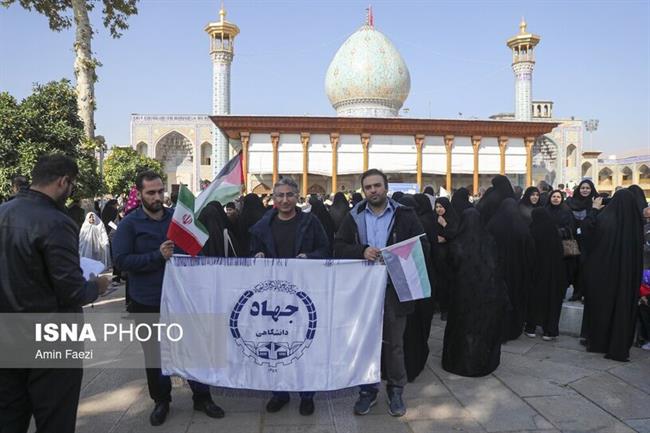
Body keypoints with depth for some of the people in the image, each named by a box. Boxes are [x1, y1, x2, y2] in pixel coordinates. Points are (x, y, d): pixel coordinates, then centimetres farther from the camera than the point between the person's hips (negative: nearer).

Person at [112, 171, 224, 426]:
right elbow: (121, 260, -15)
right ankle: (161, 400, 32)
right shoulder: (129, 224, -5)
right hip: (147, 302, -2)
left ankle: (202, 397, 25)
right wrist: (158, 256, -24)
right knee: (155, 354, 13)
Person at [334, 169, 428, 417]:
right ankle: (368, 390, 29)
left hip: (394, 289, -1)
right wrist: (362, 251, -19)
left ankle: (395, 391, 28)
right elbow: (339, 247, -1)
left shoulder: (405, 215, 0)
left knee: (394, 343, 11)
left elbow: (422, 246, -2)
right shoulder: (354, 216, 5)